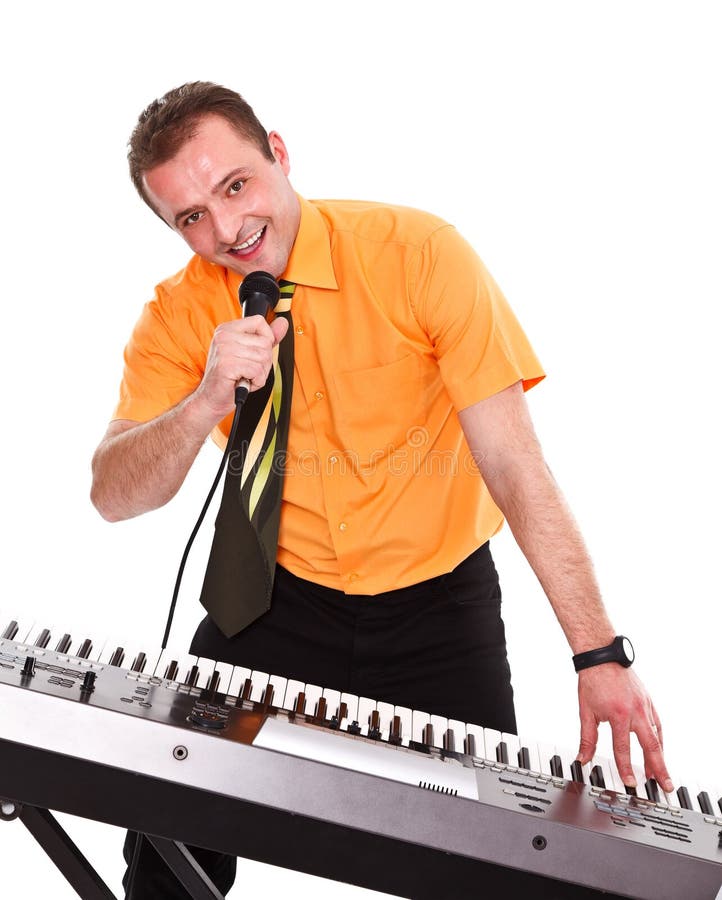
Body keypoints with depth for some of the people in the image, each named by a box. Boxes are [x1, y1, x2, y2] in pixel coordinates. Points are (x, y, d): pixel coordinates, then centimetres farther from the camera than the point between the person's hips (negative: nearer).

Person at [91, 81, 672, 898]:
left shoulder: (420, 254, -18)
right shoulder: (179, 316, -8)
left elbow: (515, 463, -22)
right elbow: (114, 497, -14)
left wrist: (599, 655, -26)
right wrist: (207, 402, -33)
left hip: (438, 605, -1)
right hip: (282, 599, 2)